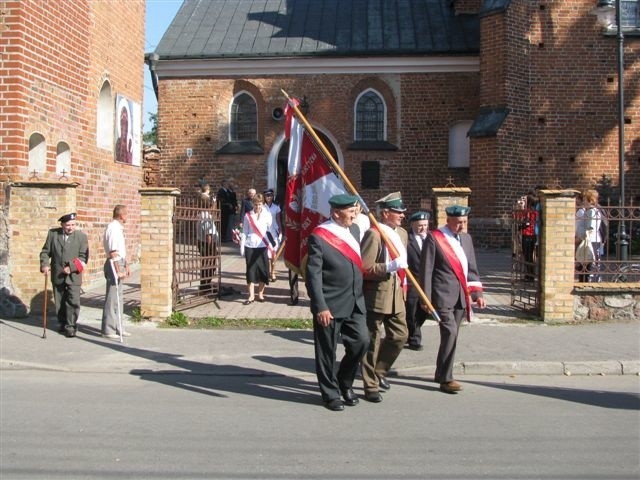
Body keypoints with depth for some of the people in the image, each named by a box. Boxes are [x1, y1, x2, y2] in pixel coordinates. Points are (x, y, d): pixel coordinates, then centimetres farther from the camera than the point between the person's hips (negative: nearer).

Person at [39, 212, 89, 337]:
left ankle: (70, 327, -1)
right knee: (59, 302, 12)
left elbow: (83, 257, -6)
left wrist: (71, 267, -18)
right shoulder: (53, 233, 2)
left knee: (73, 301, -9)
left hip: (73, 275, -2)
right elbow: (45, 251, 7)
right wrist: (44, 264, -10)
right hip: (57, 275, 3)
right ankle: (62, 324, 27)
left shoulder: (81, 236, -4)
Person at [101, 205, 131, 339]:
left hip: (119, 264, 10)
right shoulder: (113, 228, -17)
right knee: (112, 298, -5)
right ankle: (108, 330, 2)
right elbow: (113, 252, -23)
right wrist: (118, 271, -24)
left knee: (118, 297, 15)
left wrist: (126, 266, 23)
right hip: (114, 264, -10)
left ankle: (116, 328, 23)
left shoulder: (119, 228, 14)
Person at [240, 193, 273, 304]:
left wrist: (271, 247, 0)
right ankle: (251, 296, 5)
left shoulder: (267, 215, 4)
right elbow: (245, 232, 9)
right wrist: (242, 247, 4)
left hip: (263, 246, 0)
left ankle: (260, 294, 17)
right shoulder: (248, 215, 5)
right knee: (251, 270, 1)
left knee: (263, 270, 2)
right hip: (250, 246, 0)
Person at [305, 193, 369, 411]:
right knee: (327, 351, 5)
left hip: (354, 303, 7)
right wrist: (320, 307, -19)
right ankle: (330, 393, 22)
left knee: (361, 342, 5)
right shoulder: (319, 237, -14)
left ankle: (345, 382, 28)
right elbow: (312, 275, -15)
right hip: (330, 306, -6)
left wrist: (359, 295, 15)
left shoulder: (354, 229, 8)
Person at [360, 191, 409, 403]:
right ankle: (371, 386, 14)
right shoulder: (374, 234, -16)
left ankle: (378, 371, 31)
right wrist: (390, 267, -26)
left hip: (396, 294, 8)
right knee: (372, 341, 3)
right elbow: (364, 268, -19)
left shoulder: (402, 233, 12)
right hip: (377, 295, -8)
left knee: (400, 335, 12)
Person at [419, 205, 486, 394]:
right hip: (443, 296, -6)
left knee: (451, 336, 11)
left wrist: (477, 293, 9)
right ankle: (446, 379, -7)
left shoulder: (466, 238, 14)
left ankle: (441, 373, 25)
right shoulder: (434, 238, -6)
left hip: (461, 297, 7)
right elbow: (426, 270, -7)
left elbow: (471, 268, 18)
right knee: (450, 333, -14)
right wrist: (426, 298, -10)